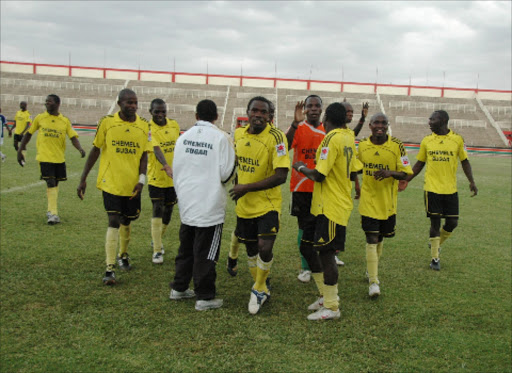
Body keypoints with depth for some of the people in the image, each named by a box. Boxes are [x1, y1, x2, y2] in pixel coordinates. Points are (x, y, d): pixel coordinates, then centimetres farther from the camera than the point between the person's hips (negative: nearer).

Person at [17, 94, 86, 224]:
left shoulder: (65, 121, 2)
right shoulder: (40, 118, 1)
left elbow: (73, 137, -4)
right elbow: (29, 133, 10)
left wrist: (80, 149, -22)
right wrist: (20, 149, 7)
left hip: (59, 157, 2)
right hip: (45, 157, -2)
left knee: (55, 183, 12)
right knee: (50, 183, -12)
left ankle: (51, 210, 28)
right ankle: (53, 213, -12)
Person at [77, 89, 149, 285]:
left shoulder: (144, 126, 1)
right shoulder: (106, 122, -5)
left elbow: (144, 154, 4)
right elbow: (95, 150, 2)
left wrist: (142, 178, -10)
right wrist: (83, 178, 2)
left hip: (132, 184, 3)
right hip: (110, 182, -3)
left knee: (126, 221, 16)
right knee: (113, 222, -9)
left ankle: (123, 256, 41)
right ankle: (109, 269, -6)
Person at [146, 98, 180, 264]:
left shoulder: (174, 125, 4)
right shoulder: (148, 129, -14)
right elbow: (156, 150, -29)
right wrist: (167, 167, -44)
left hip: (173, 177, 5)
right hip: (156, 177, -5)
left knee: (168, 210, 14)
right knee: (157, 210, -8)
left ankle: (157, 240, 37)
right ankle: (157, 250, -1)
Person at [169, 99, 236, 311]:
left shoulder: (183, 137, 5)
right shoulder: (221, 138, -12)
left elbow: (175, 169, 11)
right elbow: (227, 173, -13)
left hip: (186, 203, 6)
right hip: (210, 204, -6)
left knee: (186, 248, 20)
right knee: (205, 253, 2)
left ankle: (179, 288, 31)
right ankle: (205, 297, 9)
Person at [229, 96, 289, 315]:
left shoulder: (276, 137, -18)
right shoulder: (239, 134, 1)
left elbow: (281, 176, -23)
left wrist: (247, 188, -21)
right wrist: (237, 187, 14)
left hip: (268, 204, -5)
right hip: (244, 204, 6)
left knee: (265, 247, -16)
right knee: (250, 248, 14)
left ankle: (258, 290, 10)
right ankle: (261, 289, 35)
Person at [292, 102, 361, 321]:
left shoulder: (332, 138, -17)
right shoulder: (348, 138, 11)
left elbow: (318, 176, -21)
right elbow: (353, 173, 16)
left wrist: (301, 168, -3)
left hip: (331, 208, -9)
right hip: (322, 205, 9)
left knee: (326, 254, -2)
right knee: (307, 246, 15)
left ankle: (331, 307, 9)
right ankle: (326, 294, 25)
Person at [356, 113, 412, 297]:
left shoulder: (397, 146, -7)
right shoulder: (362, 145, -1)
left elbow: (406, 173, -7)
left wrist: (390, 173, -26)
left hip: (388, 201, 1)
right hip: (368, 200, -1)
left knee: (380, 238, 16)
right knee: (371, 239, -7)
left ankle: (372, 269, 40)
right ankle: (373, 282, -3)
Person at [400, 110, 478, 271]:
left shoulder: (457, 139, -1)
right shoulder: (426, 141, 2)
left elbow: (465, 162, 5)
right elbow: (419, 164, 10)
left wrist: (472, 182, -5)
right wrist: (406, 180, 5)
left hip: (450, 189, 0)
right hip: (432, 189, 0)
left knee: (452, 222, 3)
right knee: (435, 221, 1)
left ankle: (437, 243, 33)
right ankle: (435, 258, 13)